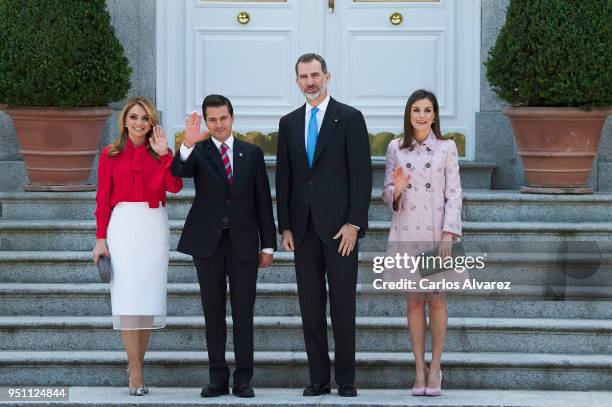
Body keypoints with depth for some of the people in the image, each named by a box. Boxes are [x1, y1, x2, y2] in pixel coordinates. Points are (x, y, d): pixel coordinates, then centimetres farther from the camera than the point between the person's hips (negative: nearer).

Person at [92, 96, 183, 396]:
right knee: (127, 296, -7)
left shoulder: (160, 153, 10)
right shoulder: (111, 155, 6)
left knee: (149, 296, 2)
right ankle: (136, 372, -7)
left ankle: (136, 362, 13)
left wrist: (164, 154, -12)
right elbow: (103, 198, 4)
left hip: (154, 225, 2)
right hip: (123, 224, -2)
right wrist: (100, 238, -1)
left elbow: (174, 186, -7)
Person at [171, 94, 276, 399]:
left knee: (243, 313, 1)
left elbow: (263, 201, 8)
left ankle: (243, 379, 7)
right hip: (208, 243, 0)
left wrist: (268, 245, 4)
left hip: (243, 242, 0)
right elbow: (178, 172, -19)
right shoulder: (198, 152, 3)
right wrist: (188, 145, -38)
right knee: (213, 313, 5)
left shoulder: (252, 154, 7)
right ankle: (218, 379, 10)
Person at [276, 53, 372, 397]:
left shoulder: (350, 118, -1)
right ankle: (319, 378, 9)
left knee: (343, 305, -2)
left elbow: (362, 174, -5)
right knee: (311, 306, 5)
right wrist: (285, 226, 5)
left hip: (339, 226, -4)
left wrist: (354, 223, -12)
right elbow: (284, 177, 13)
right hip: (303, 227, 4)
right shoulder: (289, 123, 13)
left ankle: (346, 379, 3)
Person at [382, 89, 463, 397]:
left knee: (437, 299, -1)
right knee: (414, 300, 3)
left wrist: (448, 233, -11)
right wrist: (396, 190, -15)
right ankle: (420, 370, 7)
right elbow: (387, 194, 9)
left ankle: (435, 368, 6)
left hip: (437, 232, -1)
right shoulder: (395, 149, 7)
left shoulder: (447, 148, 3)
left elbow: (453, 193, -2)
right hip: (407, 232, 1)